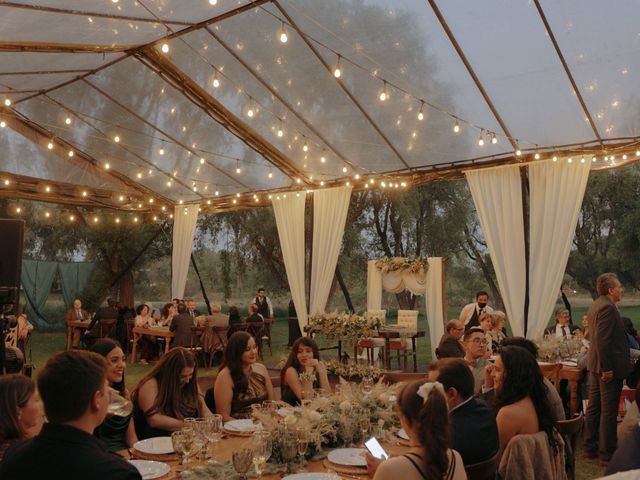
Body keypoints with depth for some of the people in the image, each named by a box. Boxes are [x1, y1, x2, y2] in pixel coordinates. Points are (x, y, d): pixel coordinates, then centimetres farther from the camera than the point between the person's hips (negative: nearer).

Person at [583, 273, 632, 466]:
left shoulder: (595, 305, 13)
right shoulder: (607, 307, -19)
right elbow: (602, 340, -25)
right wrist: (607, 369, -22)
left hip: (596, 365, 10)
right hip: (609, 366, -10)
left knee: (594, 407, 16)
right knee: (609, 411, -2)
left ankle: (590, 447, 25)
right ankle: (607, 454, 6)